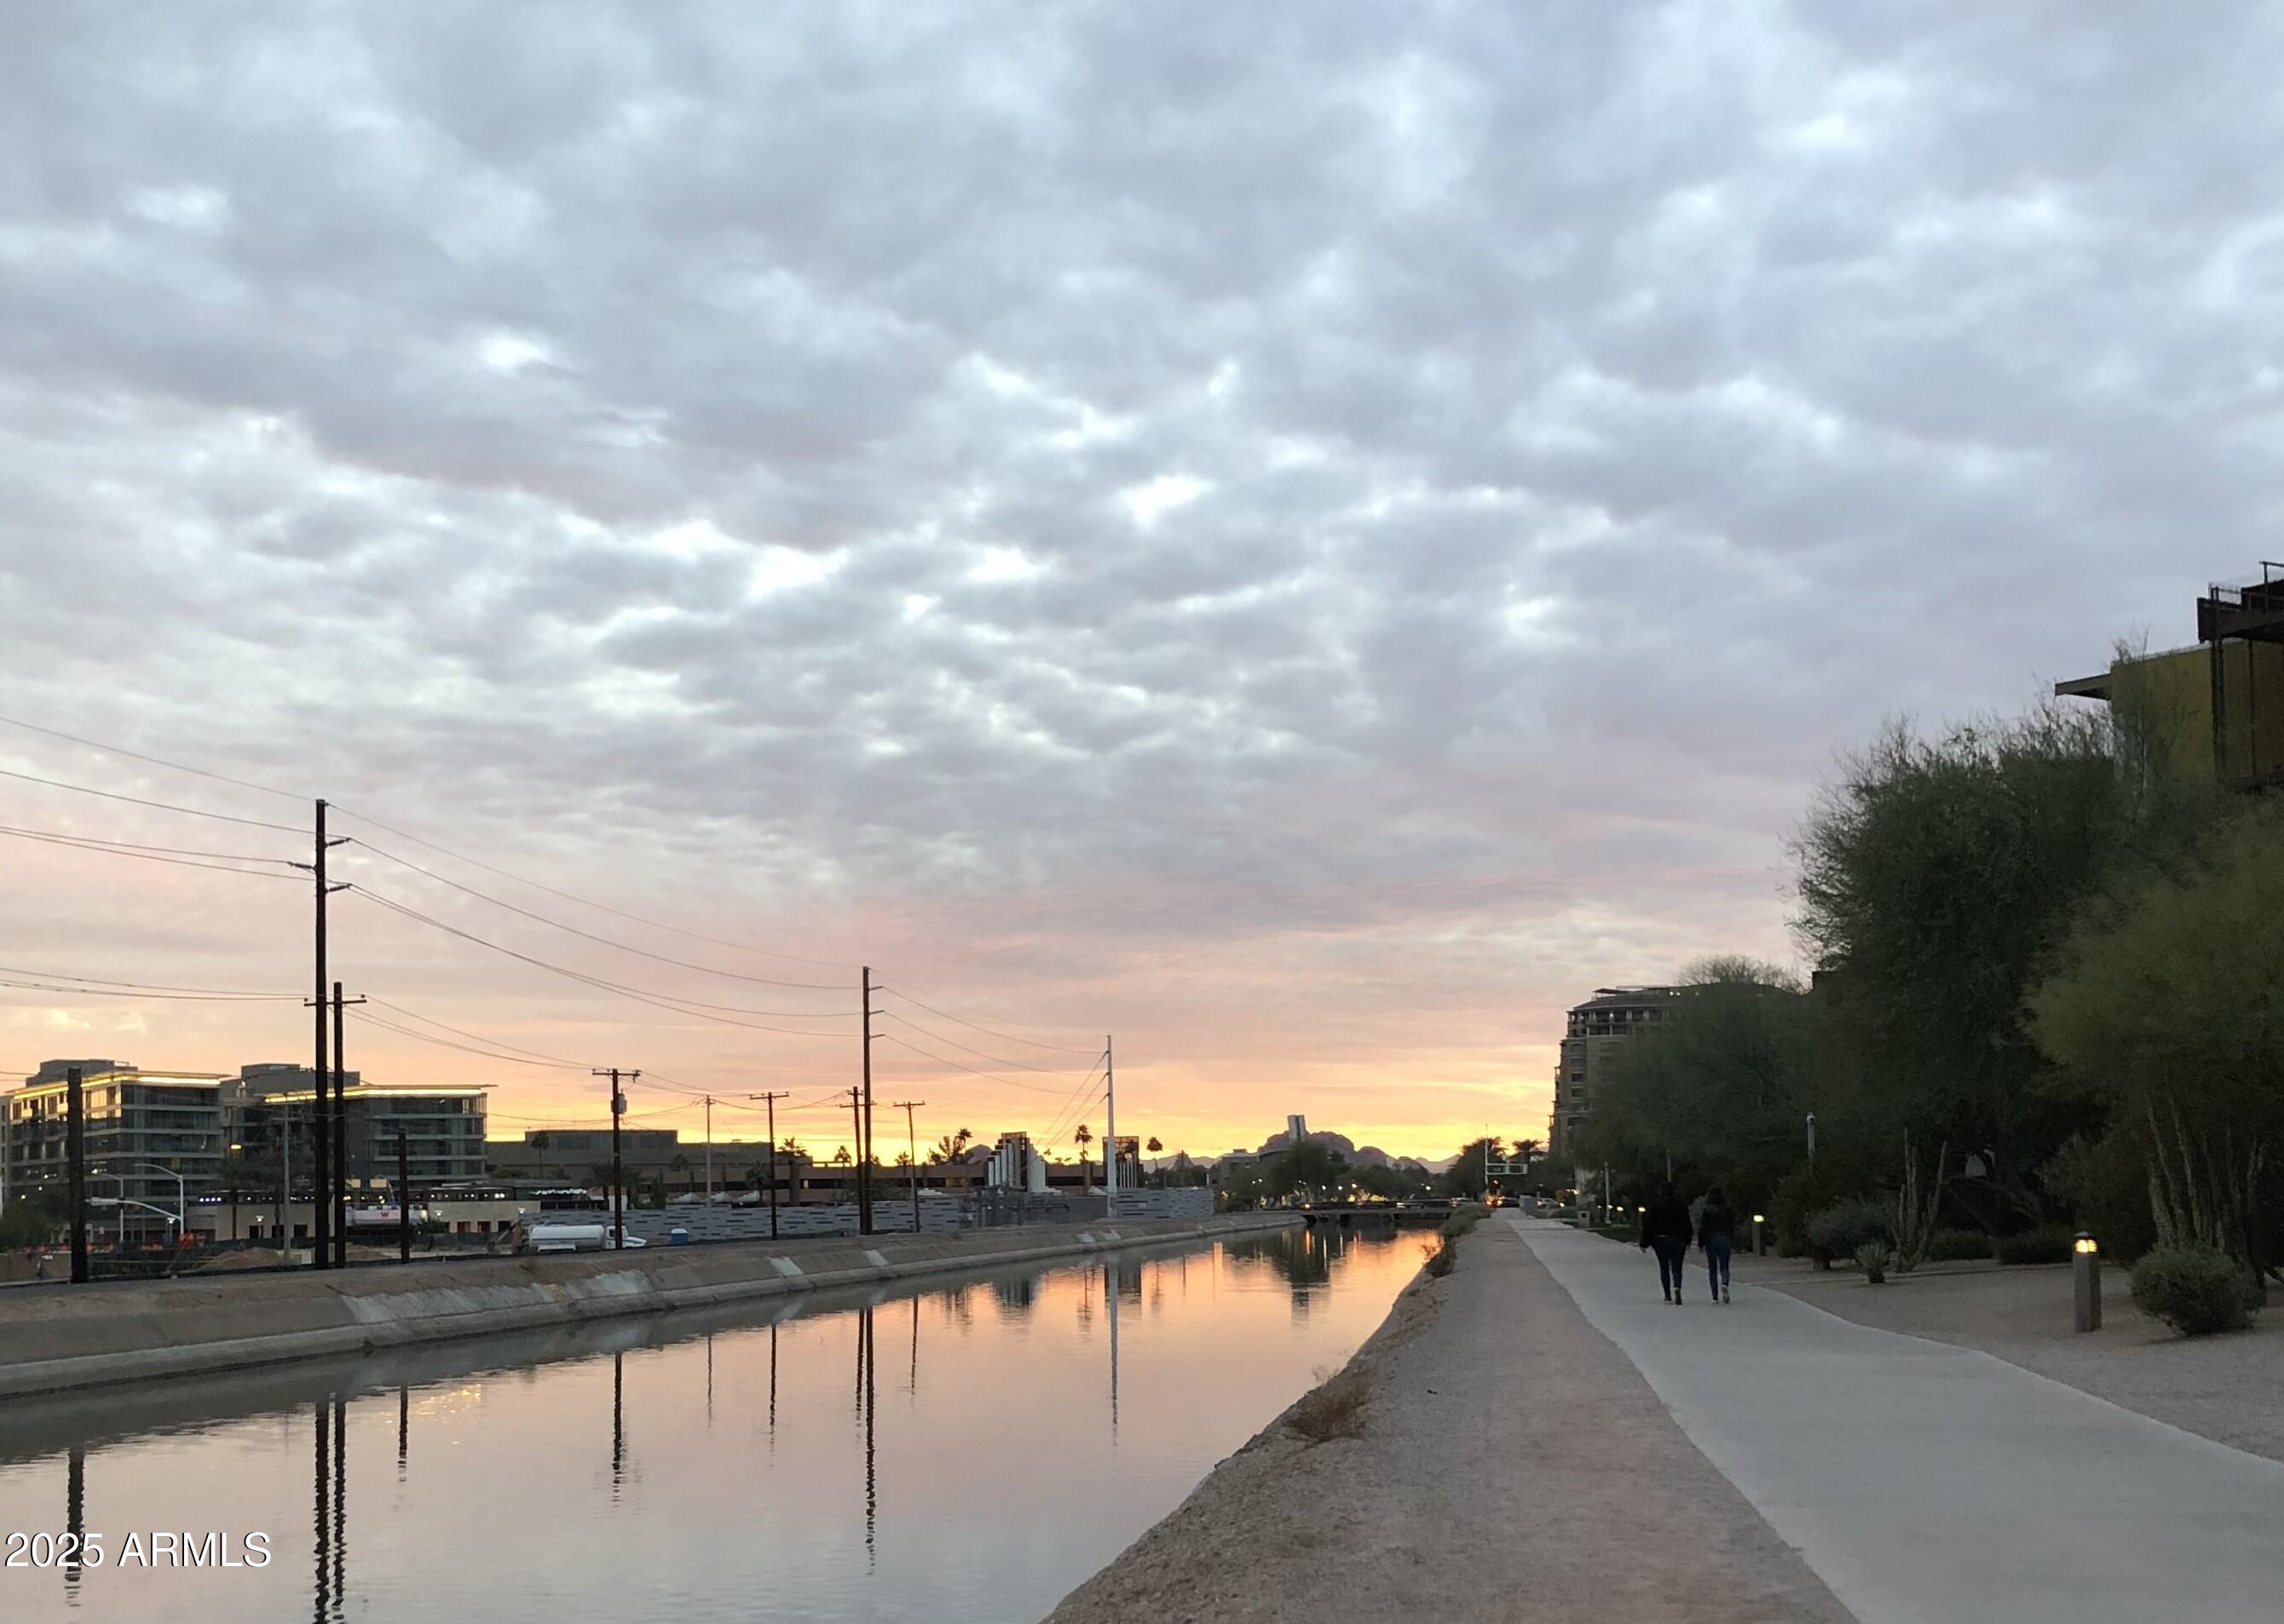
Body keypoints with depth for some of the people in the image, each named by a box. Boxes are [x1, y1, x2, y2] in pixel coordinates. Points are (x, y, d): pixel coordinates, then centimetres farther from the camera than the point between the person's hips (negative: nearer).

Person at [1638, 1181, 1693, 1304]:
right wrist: (1687, 1242, 14)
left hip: (1660, 1240, -1)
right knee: (1676, 1268, 1)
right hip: (1677, 1240, 1)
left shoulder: (1654, 1206, -5)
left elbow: (1648, 1226, -5)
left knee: (1664, 1268, 11)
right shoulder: (1680, 1205, 1)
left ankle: (1668, 1295, 11)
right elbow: (1687, 1225, 5)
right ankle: (1677, 1287, -26)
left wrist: (1644, 1243, 0)